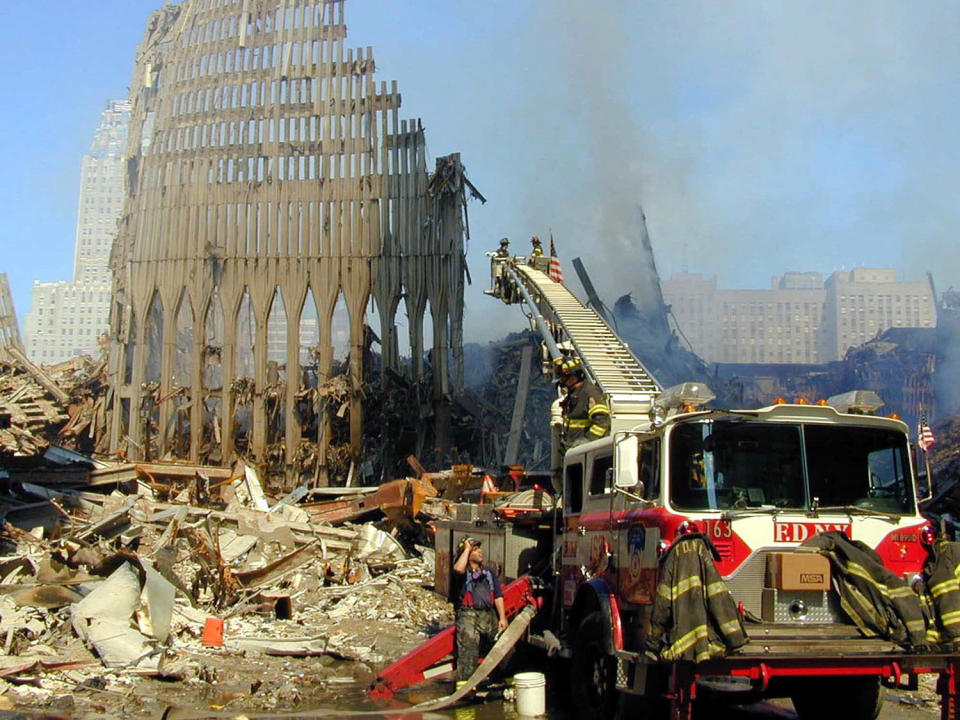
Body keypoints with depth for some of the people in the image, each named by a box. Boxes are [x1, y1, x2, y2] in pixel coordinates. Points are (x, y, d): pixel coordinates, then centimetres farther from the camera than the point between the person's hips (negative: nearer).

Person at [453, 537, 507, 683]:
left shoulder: (489, 572, 19)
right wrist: (467, 548, -10)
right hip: (468, 615, -5)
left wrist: (502, 617, 3)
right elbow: (458, 569, -23)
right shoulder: (464, 572, 4)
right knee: (468, 648, -16)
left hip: (489, 614, 5)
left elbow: (498, 596, 15)